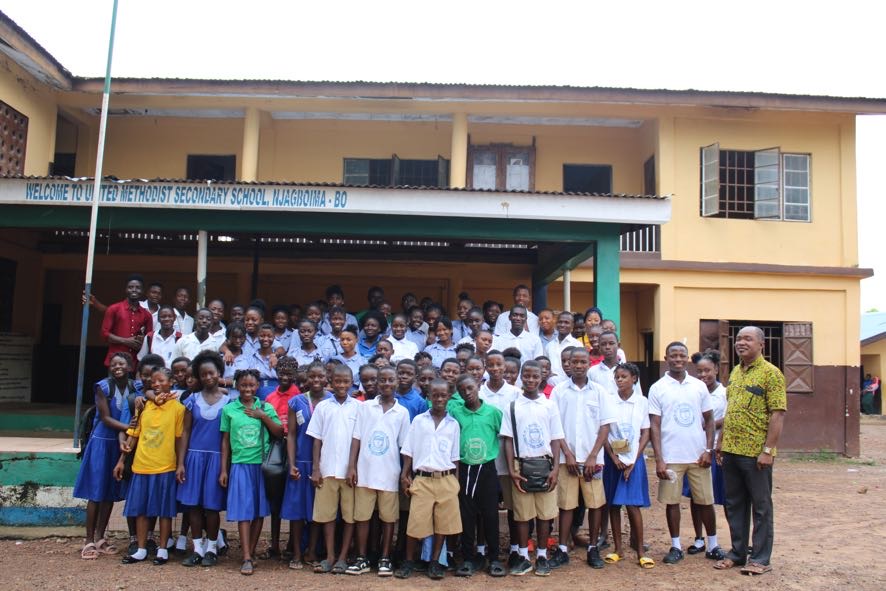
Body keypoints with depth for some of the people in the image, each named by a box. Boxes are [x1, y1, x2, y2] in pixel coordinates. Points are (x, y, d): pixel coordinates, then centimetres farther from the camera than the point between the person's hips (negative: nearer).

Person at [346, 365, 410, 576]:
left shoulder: (402, 412, 4)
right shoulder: (365, 407, 3)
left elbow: (404, 445, 6)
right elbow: (356, 438, 2)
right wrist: (352, 466, -4)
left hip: (389, 473, 0)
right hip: (365, 471, 0)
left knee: (388, 517, 6)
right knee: (362, 516, 5)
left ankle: (385, 559, 17)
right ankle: (362, 559, 15)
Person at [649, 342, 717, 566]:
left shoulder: (699, 386, 5)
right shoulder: (657, 388, -1)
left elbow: (709, 420, 9)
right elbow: (654, 425, -3)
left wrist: (708, 450, -3)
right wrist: (658, 459, -9)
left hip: (698, 455, 2)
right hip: (671, 457, -1)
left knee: (705, 501, 9)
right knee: (672, 501, 5)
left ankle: (713, 544, 24)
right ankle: (676, 547, 17)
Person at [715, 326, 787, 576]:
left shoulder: (770, 373, -10)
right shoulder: (735, 372, 12)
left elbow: (778, 414, -14)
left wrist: (768, 450, -18)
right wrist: (721, 441, 14)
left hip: (755, 453, -7)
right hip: (731, 451, 7)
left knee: (760, 506, 5)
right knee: (734, 505, 14)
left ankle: (761, 559, 15)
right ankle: (737, 553, 26)